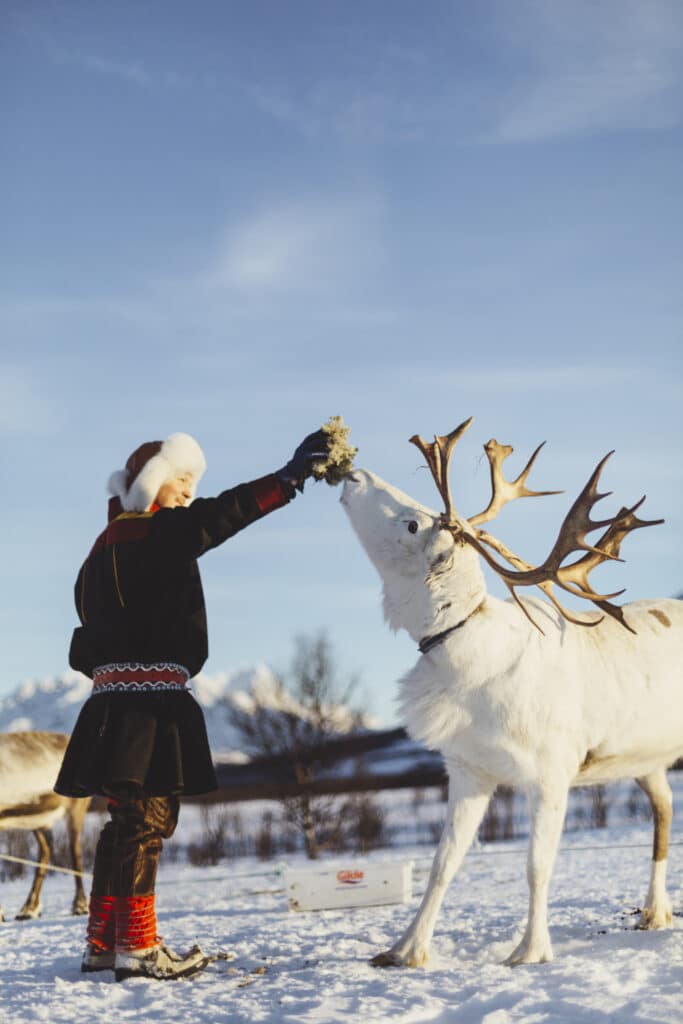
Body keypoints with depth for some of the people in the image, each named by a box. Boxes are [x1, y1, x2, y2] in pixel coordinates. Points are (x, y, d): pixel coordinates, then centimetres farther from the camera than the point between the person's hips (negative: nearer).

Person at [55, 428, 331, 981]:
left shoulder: (110, 542, 20)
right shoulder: (148, 532, -9)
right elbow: (218, 516, -25)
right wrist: (288, 478, -29)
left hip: (119, 702, 10)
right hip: (148, 701, -10)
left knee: (130, 820, 14)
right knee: (146, 818, -7)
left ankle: (103, 941, 19)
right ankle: (136, 946, -5)